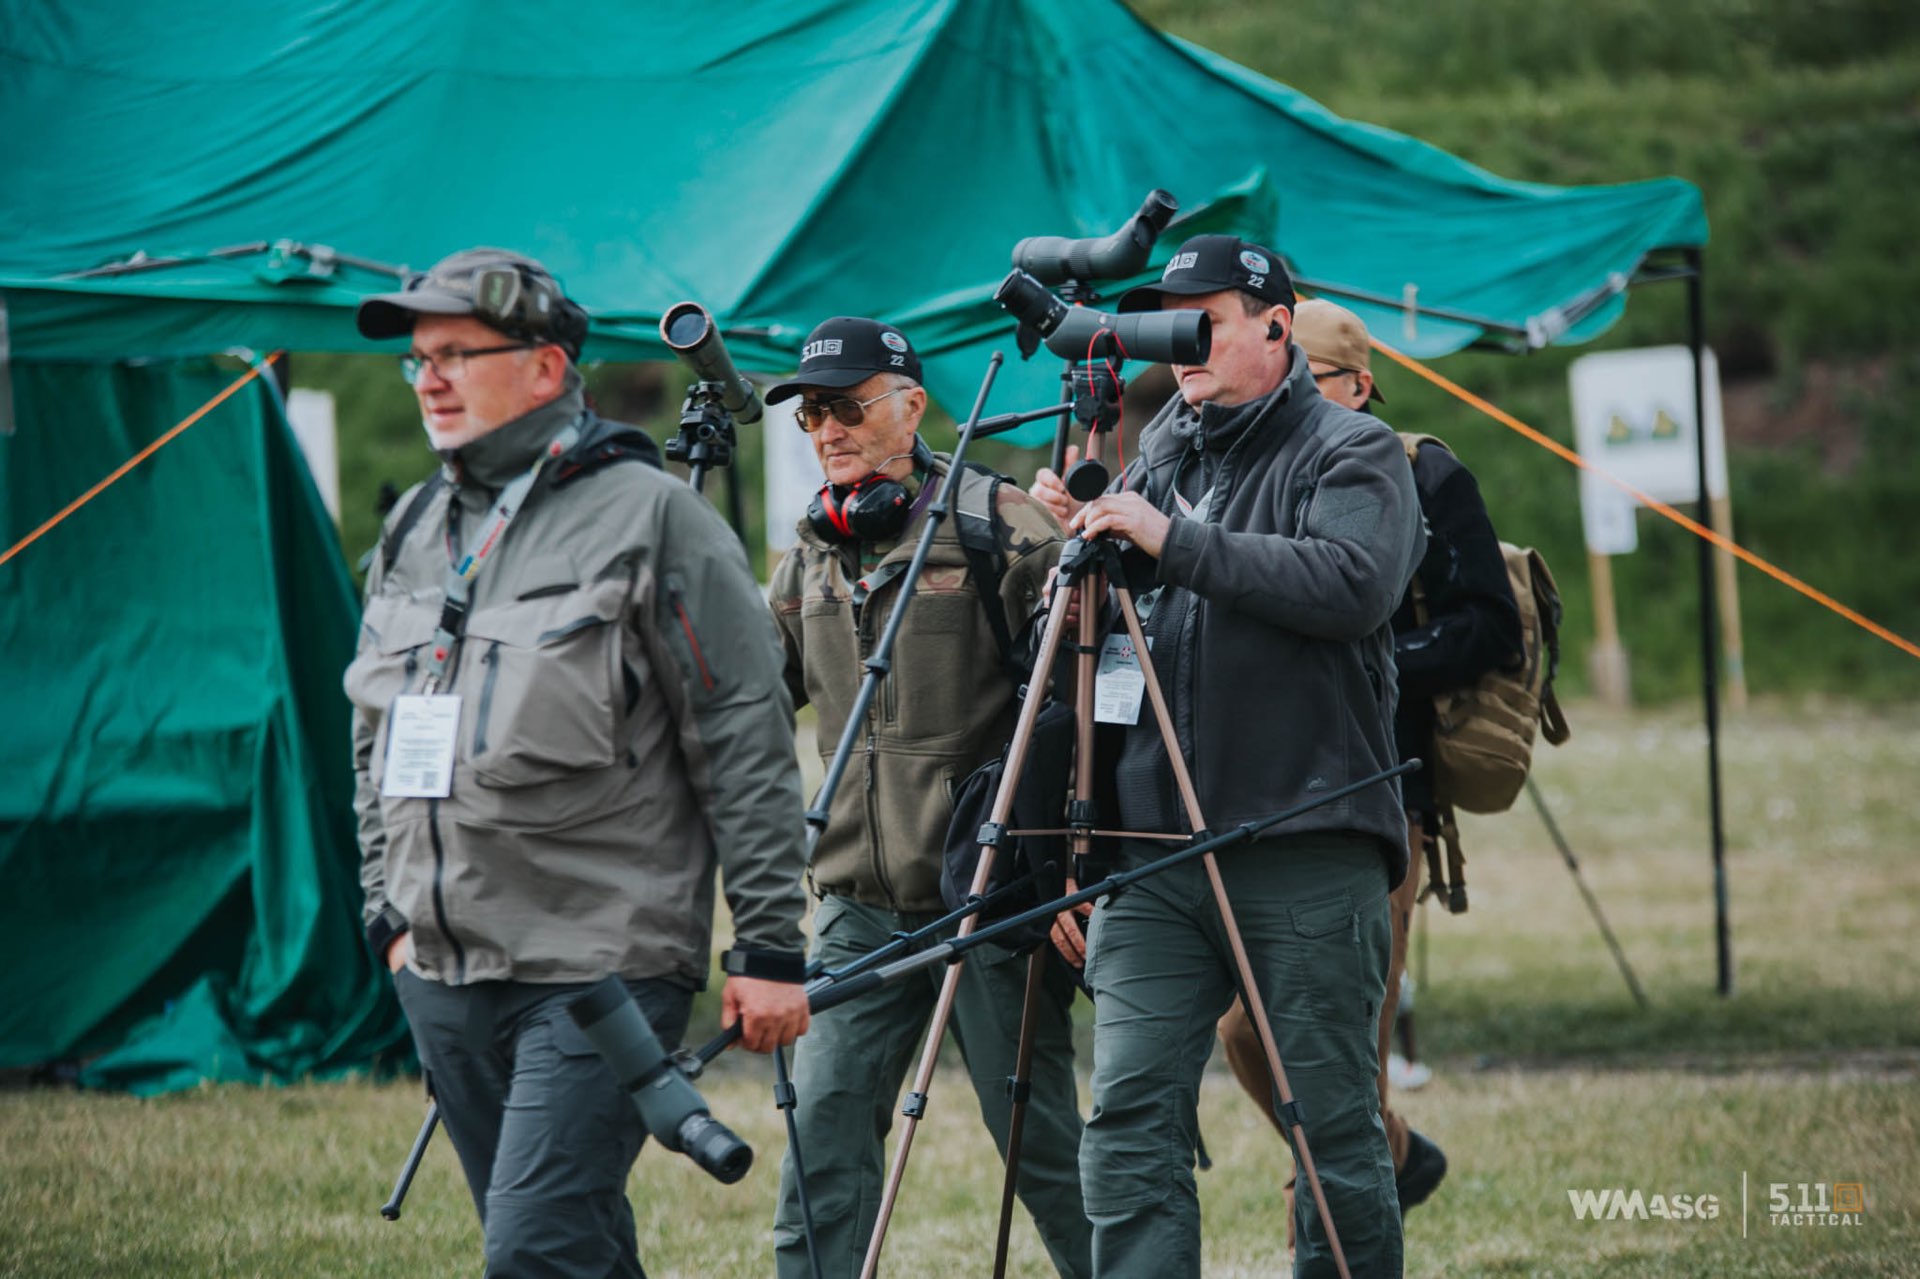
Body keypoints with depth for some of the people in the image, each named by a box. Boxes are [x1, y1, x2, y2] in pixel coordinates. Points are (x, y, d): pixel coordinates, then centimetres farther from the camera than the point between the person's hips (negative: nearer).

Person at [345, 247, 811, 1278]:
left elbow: (746, 744, -7)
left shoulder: (649, 517, -6)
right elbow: (377, 747, 25)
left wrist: (769, 946, -10)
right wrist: (390, 913, 18)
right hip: (443, 974, 7)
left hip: (601, 969, -7)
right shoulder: (413, 532, 14)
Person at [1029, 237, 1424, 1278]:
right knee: (1131, 1113, -5)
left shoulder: (1353, 453, 1)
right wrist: (1083, 538, 2)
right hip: (1153, 843, 5)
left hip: (1308, 850, -5)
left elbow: (1352, 586, -18)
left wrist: (1175, 542, -19)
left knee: (1331, 1123, -1)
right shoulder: (1156, 454, 19)